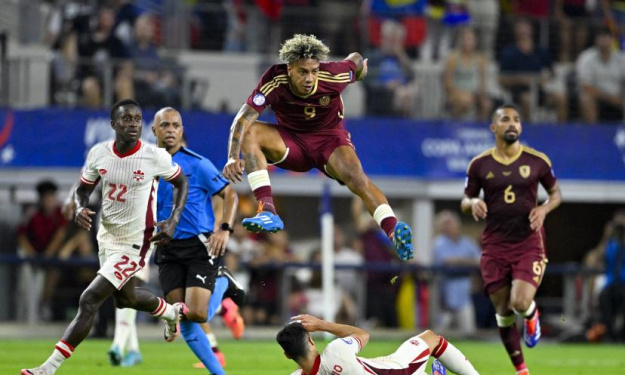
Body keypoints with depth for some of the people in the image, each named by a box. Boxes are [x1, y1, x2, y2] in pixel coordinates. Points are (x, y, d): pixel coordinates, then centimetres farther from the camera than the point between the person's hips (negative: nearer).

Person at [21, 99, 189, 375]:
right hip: (106, 236, 6)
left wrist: (173, 221, -10)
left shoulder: (155, 157, -18)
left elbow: (181, 183, 1)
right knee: (125, 298, 27)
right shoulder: (99, 153, -8)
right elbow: (83, 189, 7)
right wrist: (80, 208, -16)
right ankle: (173, 313, 59)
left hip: (134, 243, -6)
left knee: (89, 301, -14)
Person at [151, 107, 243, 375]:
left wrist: (225, 229, -16)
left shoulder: (196, 164, -6)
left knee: (196, 314, -17)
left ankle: (223, 284, 16)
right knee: (183, 322, -3)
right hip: (168, 250, 4)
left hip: (199, 246, -4)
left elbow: (230, 194, -4)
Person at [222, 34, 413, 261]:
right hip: (290, 141, 2)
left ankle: (394, 231, -43)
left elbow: (356, 60, -1)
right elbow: (243, 119, -32)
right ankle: (267, 211, -37)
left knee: (355, 176, -33)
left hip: (329, 138, -2)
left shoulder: (333, 76, -24)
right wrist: (233, 158, -45)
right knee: (249, 133, -27)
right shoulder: (275, 81, -26)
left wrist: (360, 64, 23)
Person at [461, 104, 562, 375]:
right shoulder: (479, 165, 1)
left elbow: (556, 193, 12)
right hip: (495, 246, 2)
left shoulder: (537, 161, -1)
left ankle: (532, 316, 20)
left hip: (529, 243, -2)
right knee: (503, 311, 4)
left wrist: (544, 208, -9)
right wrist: (473, 203, -14)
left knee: (520, 303, -20)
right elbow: (465, 202, 10)